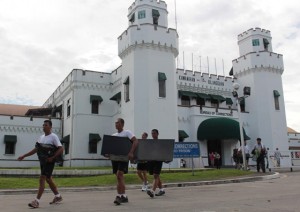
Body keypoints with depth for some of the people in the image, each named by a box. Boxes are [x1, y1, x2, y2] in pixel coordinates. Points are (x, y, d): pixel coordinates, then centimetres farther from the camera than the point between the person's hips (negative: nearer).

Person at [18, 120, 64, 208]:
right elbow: (36, 149, 18)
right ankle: (58, 196, 30)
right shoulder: (41, 137, 13)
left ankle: (37, 201, -9)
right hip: (42, 161, 8)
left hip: (49, 162, -8)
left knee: (42, 179, -12)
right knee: (48, 179, 15)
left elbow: (61, 149, -16)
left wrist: (52, 158, -22)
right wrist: (24, 156, 14)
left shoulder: (53, 137, -10)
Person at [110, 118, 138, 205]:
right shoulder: (113, 135, 17)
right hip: (114, 157, 6)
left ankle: (120, 196, -13)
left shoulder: (127, 133, -2)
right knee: (119, 177, 9)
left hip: (123, 157, -6)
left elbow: (135, 141, -14)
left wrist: (131, 152, -26)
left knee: (119, 175, -17)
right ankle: (123, 196, 18)